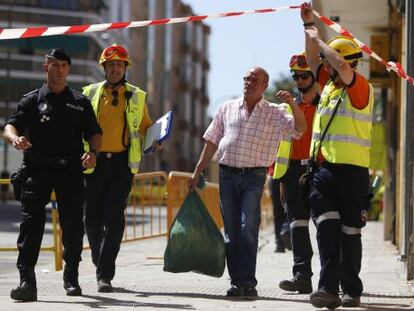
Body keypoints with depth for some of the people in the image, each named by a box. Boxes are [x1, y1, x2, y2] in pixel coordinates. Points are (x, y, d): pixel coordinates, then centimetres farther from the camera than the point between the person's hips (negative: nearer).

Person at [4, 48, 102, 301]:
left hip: (70, 169, 2)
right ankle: (27, 280, -16)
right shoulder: (32, 100, 10)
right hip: (37, 169, -2)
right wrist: (15, 138, -24)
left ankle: (72, 278, 21)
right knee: (31, 221, -11)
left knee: (73, 223, 6)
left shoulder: (80, 102, 15)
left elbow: (94, 133, 14)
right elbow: (10, 126, -1)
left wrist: (93, 152, -8)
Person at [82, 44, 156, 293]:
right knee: (93, 218, 3)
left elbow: (146, 128, 18)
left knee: (114, 218, -9)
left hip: (122, 163, -1)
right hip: (95, 162, 1)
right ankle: (101, 266, 26)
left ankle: (105, 275, -10)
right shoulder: (90, 93, 11)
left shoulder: (136, 97, 11)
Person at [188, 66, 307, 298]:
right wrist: (197, 172, 11)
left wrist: (292, 104, -24)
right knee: (231, 232, 4)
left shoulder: (275, 114, 5)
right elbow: (212, 142, 15)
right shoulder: (228, 108, 13)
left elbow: (300, 128, -9)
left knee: (248, 229, -13)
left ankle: (248, 282, -12)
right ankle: (237, 281, 9)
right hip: (227, 174, 3)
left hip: (254, 177, -3)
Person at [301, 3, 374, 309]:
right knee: (327, 227, -9)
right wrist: (308, 26, 14)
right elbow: (313, 60, 23)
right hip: (323, 169, 6)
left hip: (351, 171, -6)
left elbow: (343, 65, -24)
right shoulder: (329, 84, 15)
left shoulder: (360, 88, -7)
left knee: (349, 233, 4)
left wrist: (318, 39, -11)